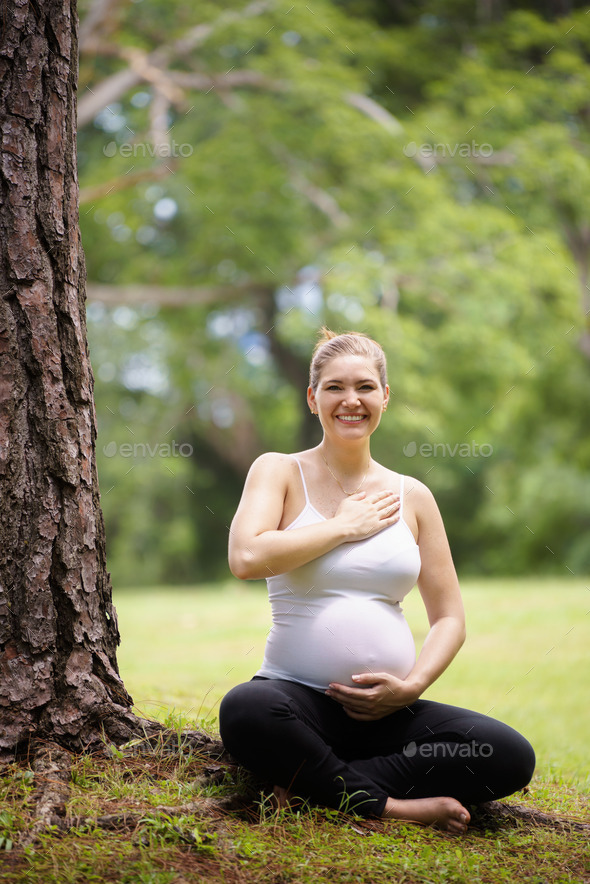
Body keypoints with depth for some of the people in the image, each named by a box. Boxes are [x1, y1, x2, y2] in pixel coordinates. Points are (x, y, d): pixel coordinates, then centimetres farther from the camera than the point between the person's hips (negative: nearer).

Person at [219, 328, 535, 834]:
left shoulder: (411, 497, 13)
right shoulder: (280, 472, 4)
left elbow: (450, 618, 13)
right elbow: (246, 558, -16)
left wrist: (412, 686, -5)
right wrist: (345, 526, -6)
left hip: (388, 710, 4)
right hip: (298, 695, -3)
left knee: (511, 757, -22)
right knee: (245, 711, -39)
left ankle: (311, 782, -15)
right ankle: (391, 805, -20)